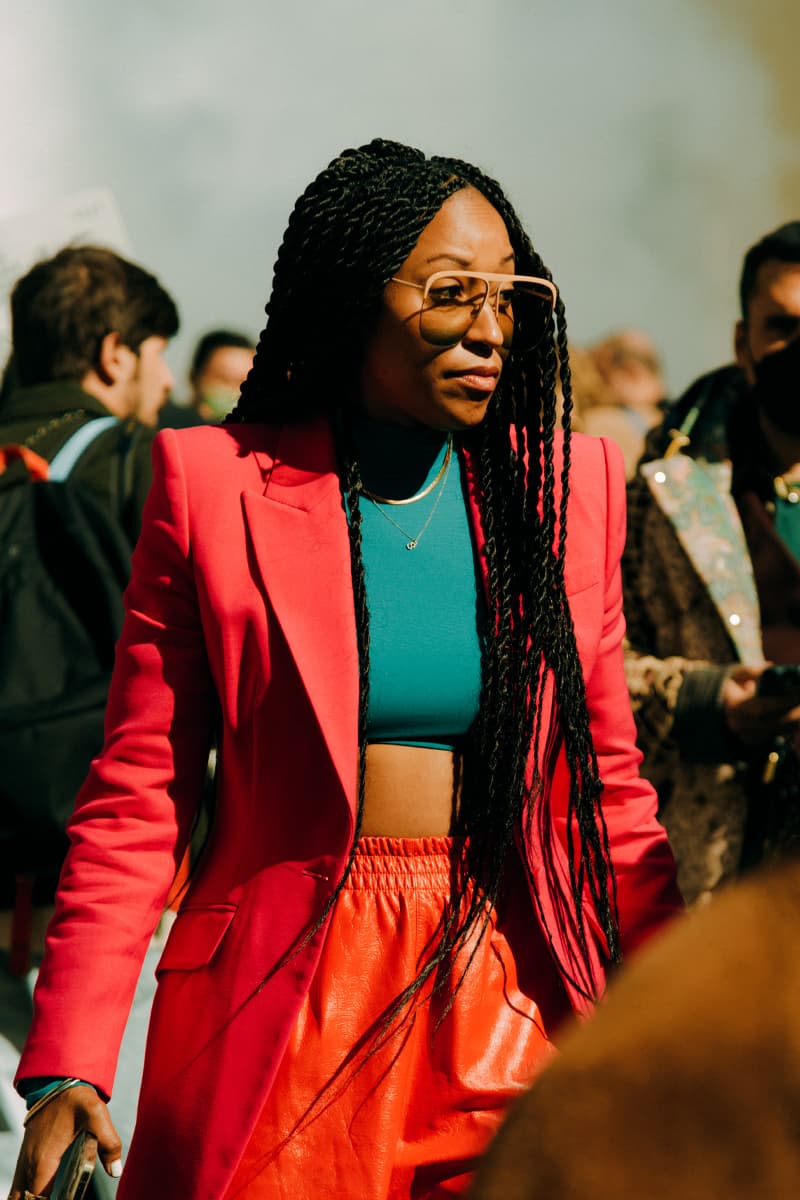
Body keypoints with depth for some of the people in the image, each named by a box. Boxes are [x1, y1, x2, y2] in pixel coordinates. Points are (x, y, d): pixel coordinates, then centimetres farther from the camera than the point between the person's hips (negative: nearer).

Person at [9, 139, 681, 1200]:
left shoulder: (567, 485, 7)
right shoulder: (215, 484, -2)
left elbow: (609, 790, 11)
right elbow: (136, 796, -2)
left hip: (511, 993, 2)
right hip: (282, 1001, -2)